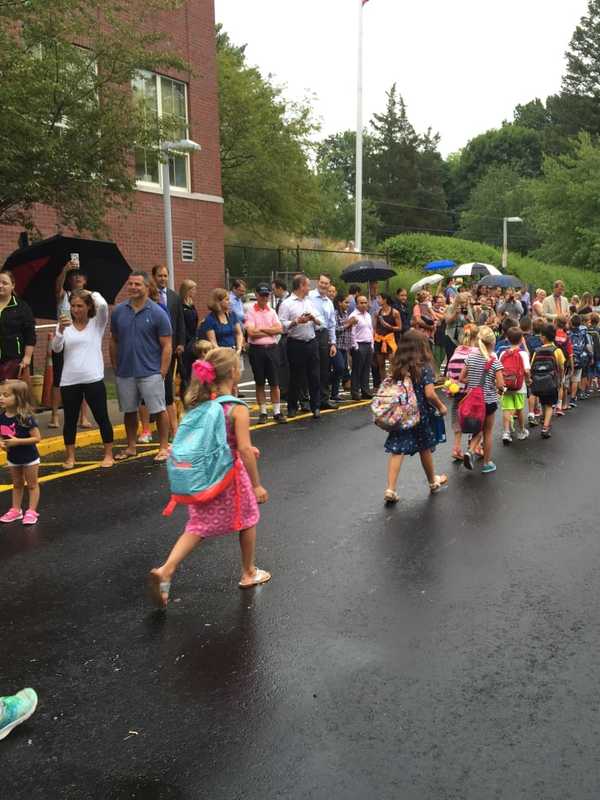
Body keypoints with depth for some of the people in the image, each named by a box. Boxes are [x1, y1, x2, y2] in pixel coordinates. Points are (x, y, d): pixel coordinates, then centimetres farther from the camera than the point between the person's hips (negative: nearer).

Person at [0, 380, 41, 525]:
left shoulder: (26, 418, -26)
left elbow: (37, 438, -24)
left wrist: (17, 441, -30)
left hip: (29, 458, -6)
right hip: (12, 457, 6)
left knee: (32, 485, 10)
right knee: (17, 484, 20)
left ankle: (31, 511, 19)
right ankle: (16, 510, 31)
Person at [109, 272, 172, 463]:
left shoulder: (157, 313, -7)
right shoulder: (118, 311, 4)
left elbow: (167, 345, -6)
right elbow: (114, 341, 12)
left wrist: (162, 372, -11)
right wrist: (115, 366, 7)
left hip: (150, 373, -4)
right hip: (124, 373, 4)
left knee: (159, 410, 0)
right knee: (129, 411, 14)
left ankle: (164, 447, 13)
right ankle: (131, 447, 28)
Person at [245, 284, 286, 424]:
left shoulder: (272, 312, 9)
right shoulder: (251, 312, -1)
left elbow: (279, 329, -3)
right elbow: (251, 332, -13)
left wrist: (262, 329, -9)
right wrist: (270, 331, -5)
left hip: (271, 348, 2)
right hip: (256, 349, -2)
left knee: (274, 382, 2)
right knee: (259, 383, 6)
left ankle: (277, 412, 8)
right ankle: (263, 412, 13)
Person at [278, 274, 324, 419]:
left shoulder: (310, 302, 15)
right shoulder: (286, 304, -4)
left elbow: (321, 322, 13)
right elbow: (282, 325, -13)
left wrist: (314, 319, -6)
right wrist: (297, 321, -18)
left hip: (312, 343, 5)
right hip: (296, 344, -5)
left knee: (314, 376, 5)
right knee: (296, 377, 4)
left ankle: (316, 407, 12)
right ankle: (292, 407, 16)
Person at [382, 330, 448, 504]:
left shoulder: (397, 366, -1)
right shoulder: (424, 367, -14)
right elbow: (429, 394, -18)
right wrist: (441, 407, -3)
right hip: (421, 414, -3)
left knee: (397, 450, 1)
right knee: (425, 449, 15)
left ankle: (390, 489, -7)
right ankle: (433, 482, 37)